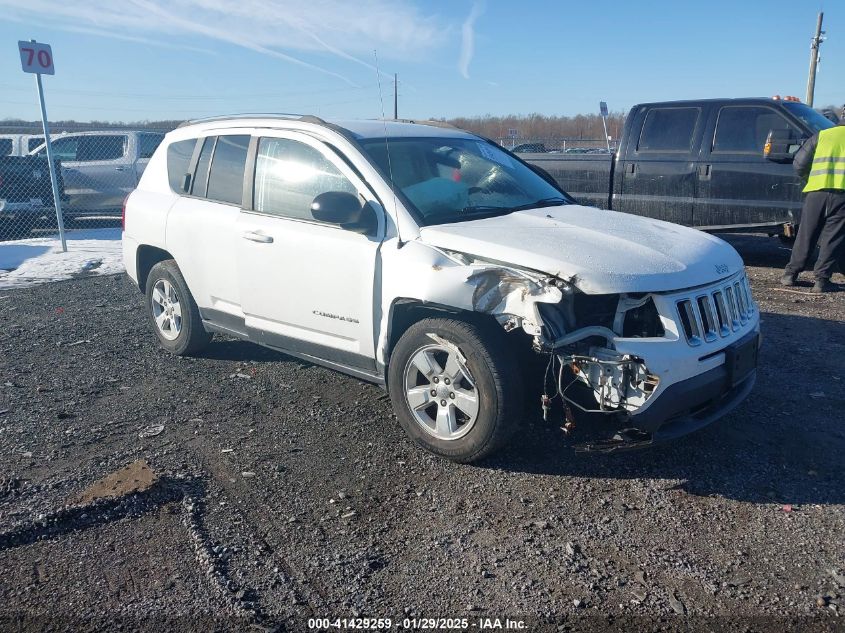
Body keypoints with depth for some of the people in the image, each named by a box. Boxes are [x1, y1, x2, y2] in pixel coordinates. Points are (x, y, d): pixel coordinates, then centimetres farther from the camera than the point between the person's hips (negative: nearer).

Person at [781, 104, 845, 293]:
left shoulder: (821, 135, 13)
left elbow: (799, 164, 9)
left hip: (817, 191, 2)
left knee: (806, 235, 11)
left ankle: (790, 274, 14)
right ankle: (822, 279, 1)